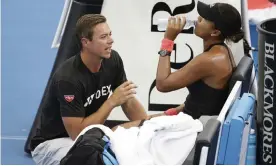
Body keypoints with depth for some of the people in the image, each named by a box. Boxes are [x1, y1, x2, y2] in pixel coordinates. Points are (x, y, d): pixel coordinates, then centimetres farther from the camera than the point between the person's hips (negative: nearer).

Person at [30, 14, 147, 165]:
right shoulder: (68, 77, -29)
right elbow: (77, 133, -28)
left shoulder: (113, 60, -8)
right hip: (52, 142, -7)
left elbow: (129, 102, 2)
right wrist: (112, 102, -28)